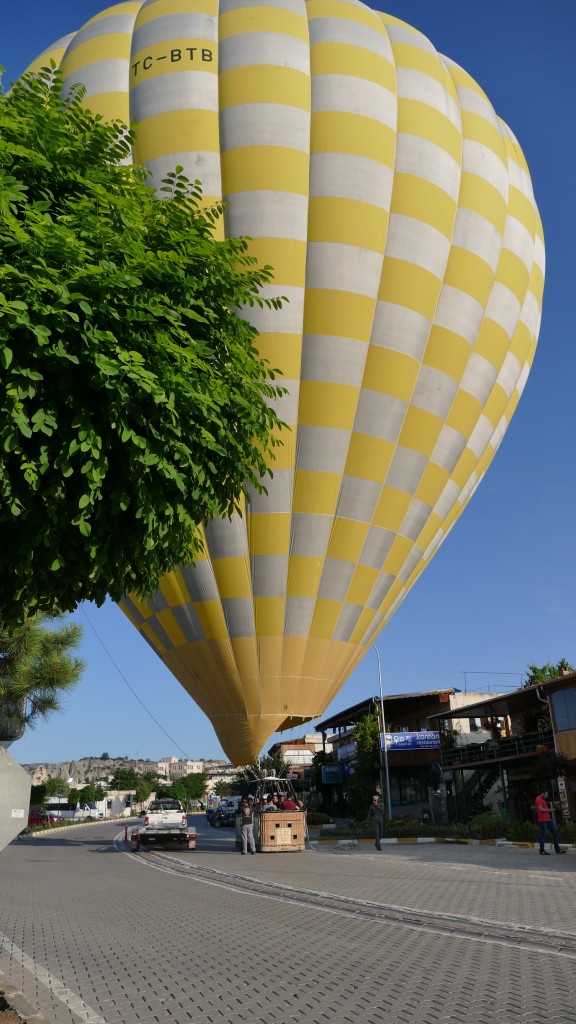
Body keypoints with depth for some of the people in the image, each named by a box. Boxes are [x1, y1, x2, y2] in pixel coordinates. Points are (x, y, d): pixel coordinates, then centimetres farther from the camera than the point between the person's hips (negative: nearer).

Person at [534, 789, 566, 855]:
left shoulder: (544, 800, 23)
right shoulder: (538, 799, -9)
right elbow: (540, 809, -18)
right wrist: (549, 810, -10)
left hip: (548, 819, 10)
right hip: (542, 820, -10)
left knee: (555, 832, 8)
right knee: (543, 835, -6)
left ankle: (557, 849, 13)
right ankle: (542, 851, 1)